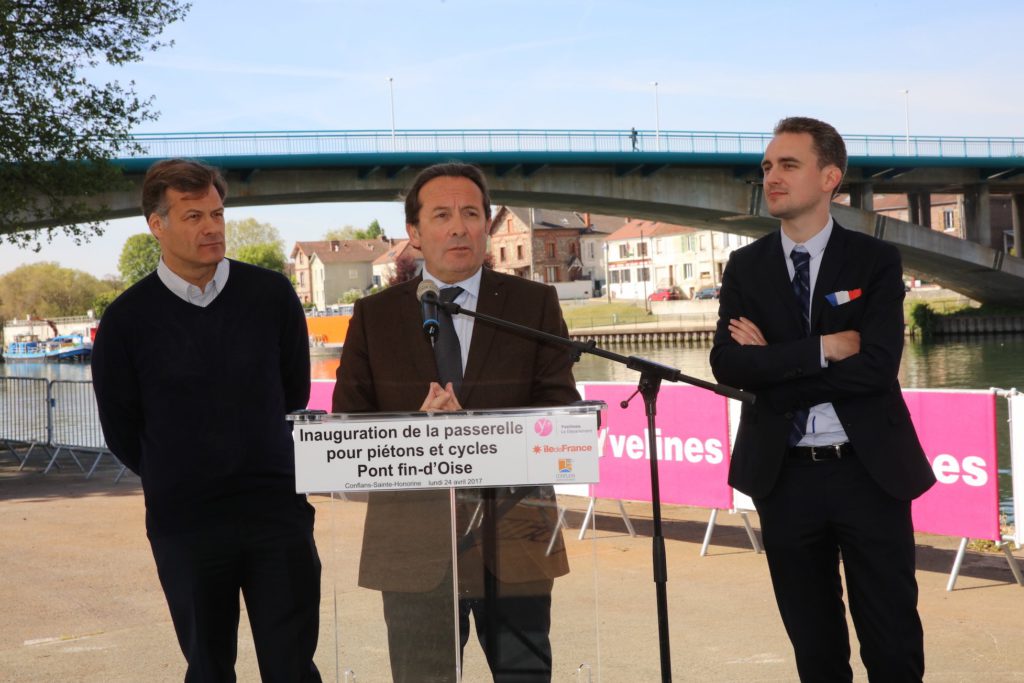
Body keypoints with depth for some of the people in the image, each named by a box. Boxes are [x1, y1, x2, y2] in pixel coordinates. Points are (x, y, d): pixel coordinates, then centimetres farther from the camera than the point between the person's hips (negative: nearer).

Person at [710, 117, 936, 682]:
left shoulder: (875, 261, -3)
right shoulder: (746, 267, 5)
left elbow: (875, 367, -15)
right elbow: (728, 364, -9)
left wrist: (773, 368, -13)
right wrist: (821, 349, -17)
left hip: (868, 471, -2)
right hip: (785, 476, 2)